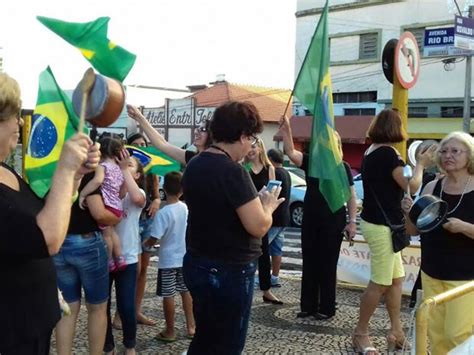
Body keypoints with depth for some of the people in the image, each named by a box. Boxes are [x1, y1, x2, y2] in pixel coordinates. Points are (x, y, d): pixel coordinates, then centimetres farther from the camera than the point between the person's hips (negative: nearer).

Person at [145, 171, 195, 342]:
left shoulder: (162, 213, -20)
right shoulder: (187, 208, -4)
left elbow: (153, 239, -18)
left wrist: (144, 243, 2)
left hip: (168, 260, -5)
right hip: (185, 257, 5)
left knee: (168, 295, 5)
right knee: (186, 291, 17)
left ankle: (170, 331, 14)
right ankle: (191, 326, 24)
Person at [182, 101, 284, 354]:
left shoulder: (194, 165, 5)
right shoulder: (233, 172, -22)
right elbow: (258, 226, -23)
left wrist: (253, 201, 14)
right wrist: (268, 205, -4)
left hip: (196, 264, 9)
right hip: (228, 271, -8)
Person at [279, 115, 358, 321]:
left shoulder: (342, 167, -3)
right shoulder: (311, 161, 3)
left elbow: (351, 196, -2)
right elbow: (291, 153, -13)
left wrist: (352, 221, -9)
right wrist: (286, 131, -27)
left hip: (333, 221, -3)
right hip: (310, 220, 4)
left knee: (327, 265, 3)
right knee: (309, 263, 9)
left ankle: (327, 308, 13)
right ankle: (308, 306, 19)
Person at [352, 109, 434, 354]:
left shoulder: (372, 152, 10)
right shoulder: (388, 153, -18)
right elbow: (411, 186, -18)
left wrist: (418, 164, 14)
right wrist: (421, 164, -2)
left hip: (378, 222, 10)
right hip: (381, 225, -10)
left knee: (396, 279, 14)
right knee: (380, 283, 1)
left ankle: (396, 332, 21)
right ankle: (360, 333, 12)